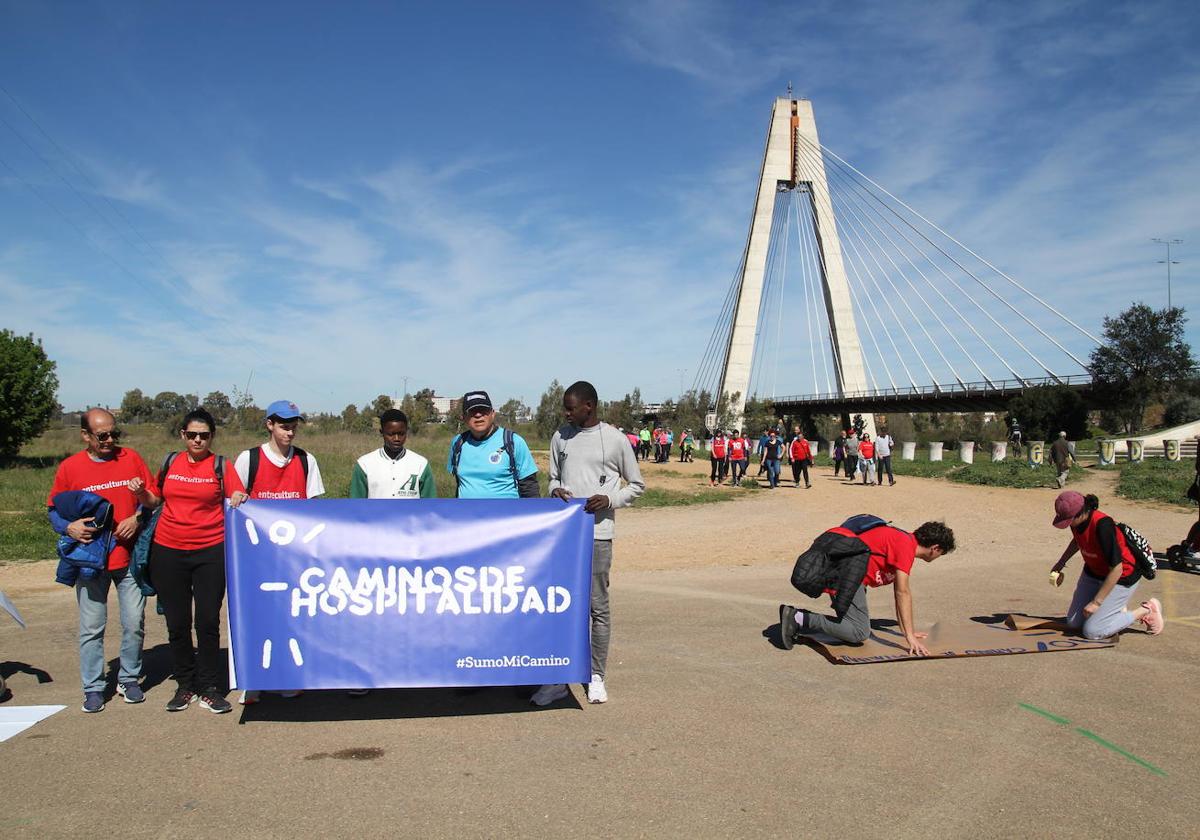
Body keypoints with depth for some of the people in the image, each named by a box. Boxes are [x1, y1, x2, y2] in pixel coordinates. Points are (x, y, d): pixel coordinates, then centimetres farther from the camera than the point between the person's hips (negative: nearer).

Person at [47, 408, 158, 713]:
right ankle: (93, 687, 17)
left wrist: (140, 506, -12)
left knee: (134, 623, 4)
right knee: (91, 627, 4)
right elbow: (53, 510, 8)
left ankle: (129, 679, 21)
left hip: (130, 557, 1)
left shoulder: (131, 459, 3)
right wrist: (68, 527, -11)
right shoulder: (69, 467, 2)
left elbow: (155, 501, 8)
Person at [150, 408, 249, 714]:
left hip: (211, 551, -2)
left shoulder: (221, 466, 1)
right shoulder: (170, 463, 8)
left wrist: (239, 500, -25)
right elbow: (156, 498, 22)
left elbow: (240, 499, -4)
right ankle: (185, 686, 22)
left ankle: (209, 688, 12)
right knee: (177, 623, 8)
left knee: (208, 621, -1)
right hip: (168, 551, 2)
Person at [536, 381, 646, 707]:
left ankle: (596, 676, 19)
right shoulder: (560, 437, 8)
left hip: (597, 534, -3)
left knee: (598, 606, 5)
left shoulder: (614, 440, -3)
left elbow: (637, 485, 4)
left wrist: (609, 500, -12)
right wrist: (555, 490, -5)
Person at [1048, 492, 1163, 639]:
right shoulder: (1076, 520, -12)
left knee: (1091, 632, -8)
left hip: (1122, 578, -8)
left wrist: (1096, 602, -26)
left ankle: (1145, 611, 8)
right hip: (1093, 573, 8)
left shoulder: (1102, 526, -36)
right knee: (1074, 622, 7)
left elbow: (1117, 569, -31)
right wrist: (1061, 563, 6)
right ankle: (1118, 608, 25)